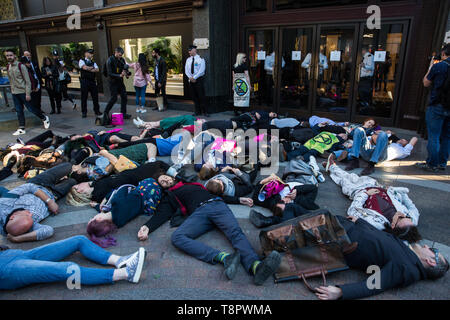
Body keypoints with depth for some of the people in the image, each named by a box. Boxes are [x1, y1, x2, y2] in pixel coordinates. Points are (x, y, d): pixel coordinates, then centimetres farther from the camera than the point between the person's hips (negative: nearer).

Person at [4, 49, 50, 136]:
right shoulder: (8, 67, 9)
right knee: (19, 111, 7)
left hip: (23, 92, -6)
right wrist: (12, 90, 13)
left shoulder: (21, 66, -11)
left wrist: (28, 93, -15)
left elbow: (27, 81, -12)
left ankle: (44, 119, 22)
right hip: (14, 93, 6)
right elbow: (11, 80, 17)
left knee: (31, 108, 0)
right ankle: (21, 128, 13)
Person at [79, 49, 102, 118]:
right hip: (84, 81, -4)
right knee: (84, 97, 1)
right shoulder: (81, 61, 4)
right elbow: (85, 67, -15)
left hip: (93, 81, 4)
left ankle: (97, 111, 13)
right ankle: (84, 112, 10)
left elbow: (97, 70, -2)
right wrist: (92, 68, -1)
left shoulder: (93, 62, 17)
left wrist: (89, 69, -11)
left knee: (95, 96, 4)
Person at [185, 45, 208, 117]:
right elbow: (186, 70, 9)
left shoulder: (200, 59, -4)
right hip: (191, 80, 6)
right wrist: (190, 77, -8)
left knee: (201, 96, -7)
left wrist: (194, 77, -16)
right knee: (194, 96, 7)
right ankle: (197, 111, 15)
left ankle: (204, 111, -1)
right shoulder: (188, 60, 13)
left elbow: (201, 70, -12)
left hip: (198, 79, -5)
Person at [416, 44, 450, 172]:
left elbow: (426, 83, 1)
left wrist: (429, 70, 15)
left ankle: (432, 164, 5)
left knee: (433, 136, 1)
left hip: (437, 106, -5)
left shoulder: (438, 66, -9)